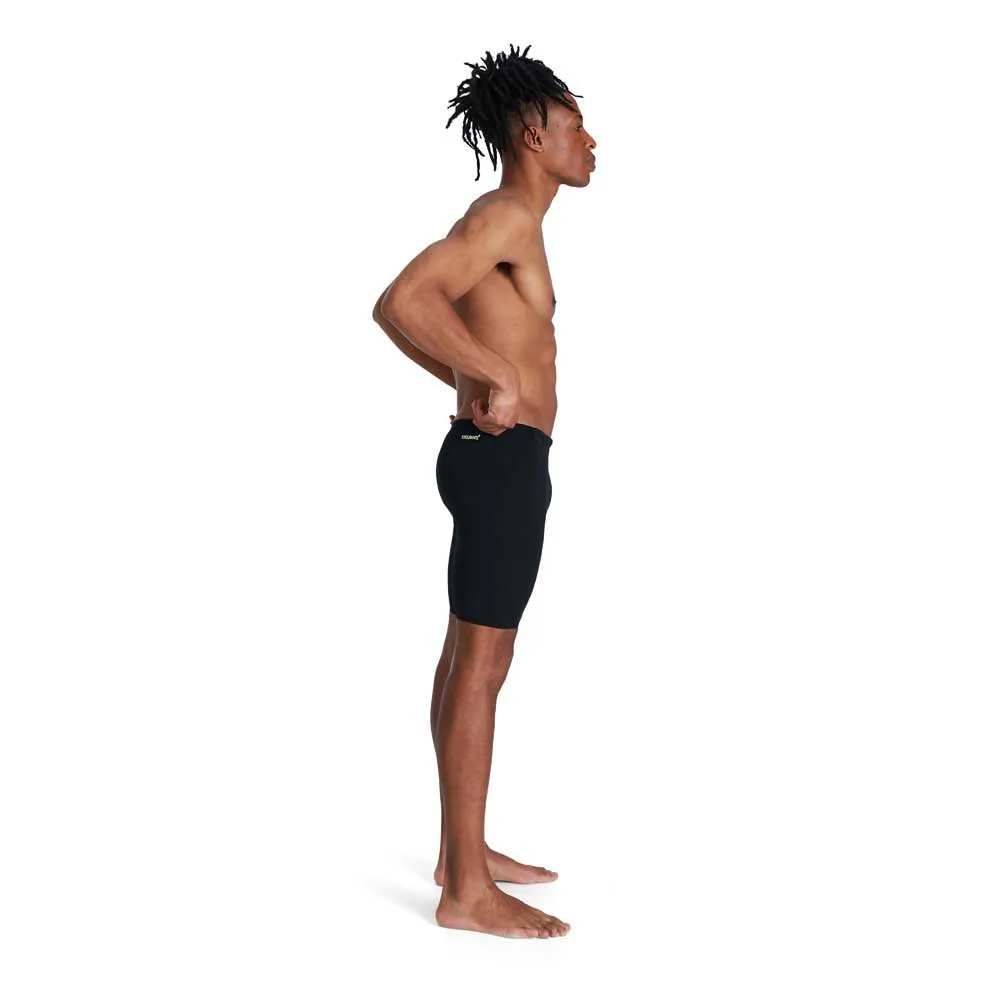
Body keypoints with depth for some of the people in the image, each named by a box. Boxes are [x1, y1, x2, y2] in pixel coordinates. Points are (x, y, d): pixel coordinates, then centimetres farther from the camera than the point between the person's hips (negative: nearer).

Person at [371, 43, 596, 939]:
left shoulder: (506, 225, 18)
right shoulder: (505, 216, -13)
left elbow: (412, 317, 28)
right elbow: (401, 304, -29)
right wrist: (497, 376, -24)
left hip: (496, 457, 11)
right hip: (504, 460, -11)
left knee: (470, 655, 14)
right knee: (483, 664, -7)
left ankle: (463, 848, 25)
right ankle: (467, 891, 0)